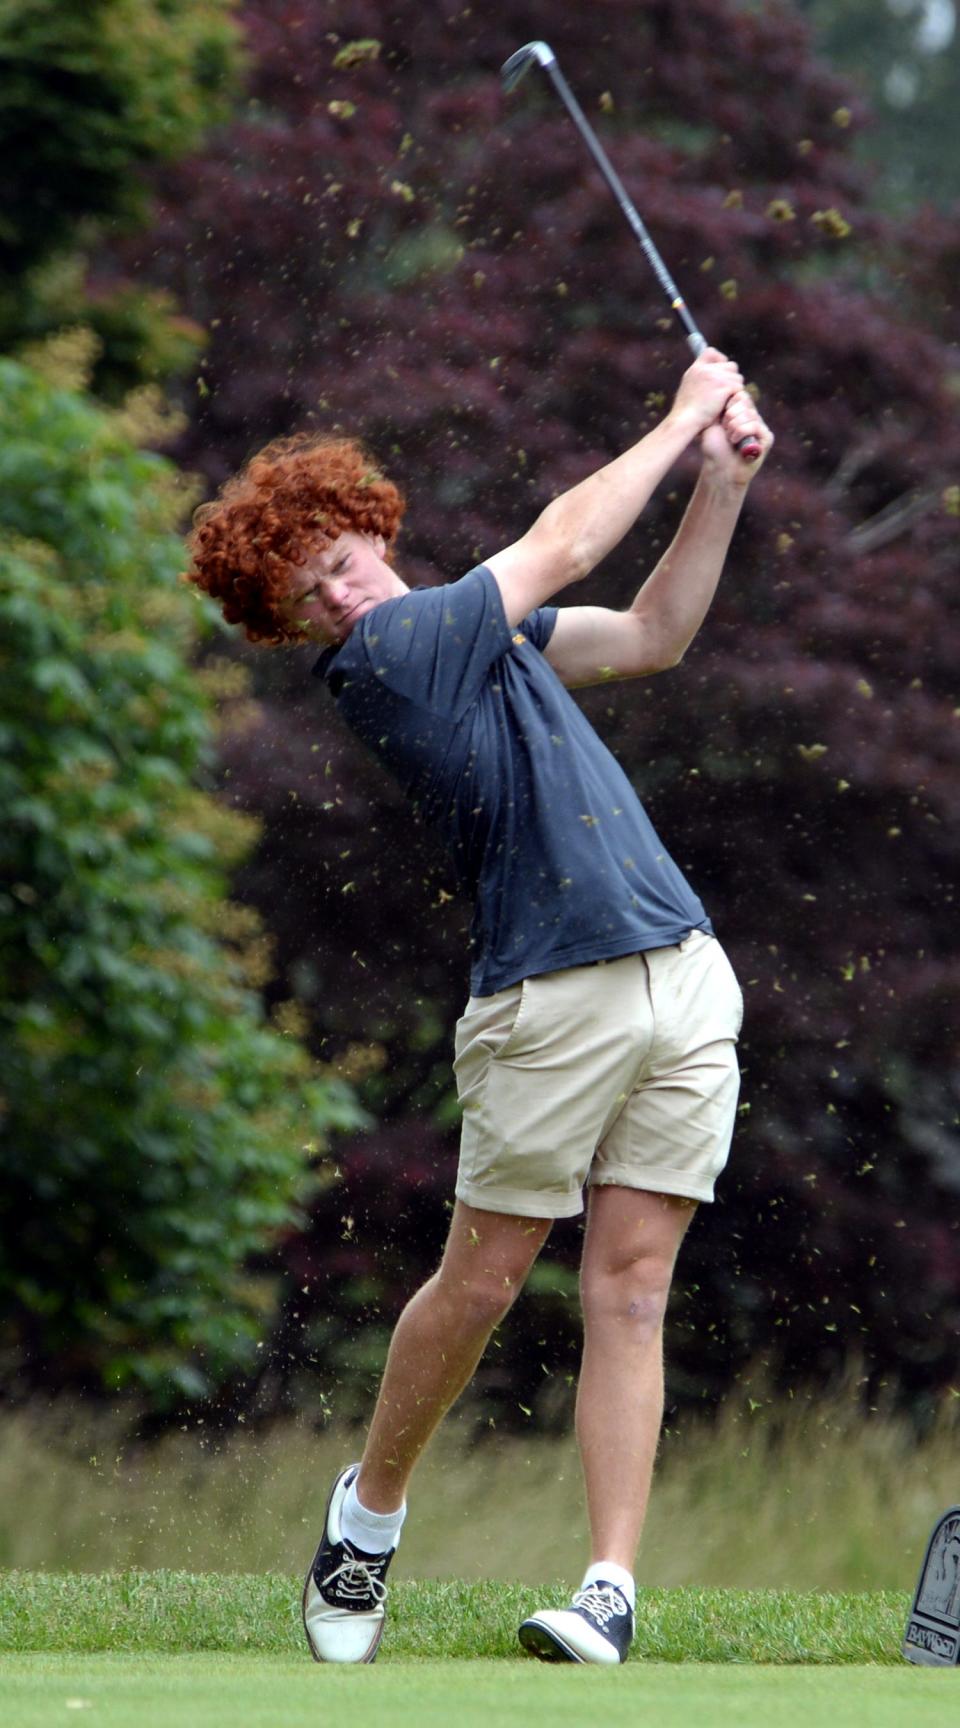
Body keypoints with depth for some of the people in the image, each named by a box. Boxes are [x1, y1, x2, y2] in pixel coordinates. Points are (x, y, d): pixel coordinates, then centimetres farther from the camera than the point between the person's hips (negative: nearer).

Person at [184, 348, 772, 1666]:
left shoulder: (475, 627, 17)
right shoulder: (382, 652, -8)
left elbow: (652, 636, 23)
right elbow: (565, 543, -4)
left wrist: (722, 483, 10)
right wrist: (684, 417, 9)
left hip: (684, 976, 6)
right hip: (549, 1001, -6)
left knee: (631, 1285, 0)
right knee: (483, 1279, 0)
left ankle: (613, 1584, -2)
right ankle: (371, 1507, 24)